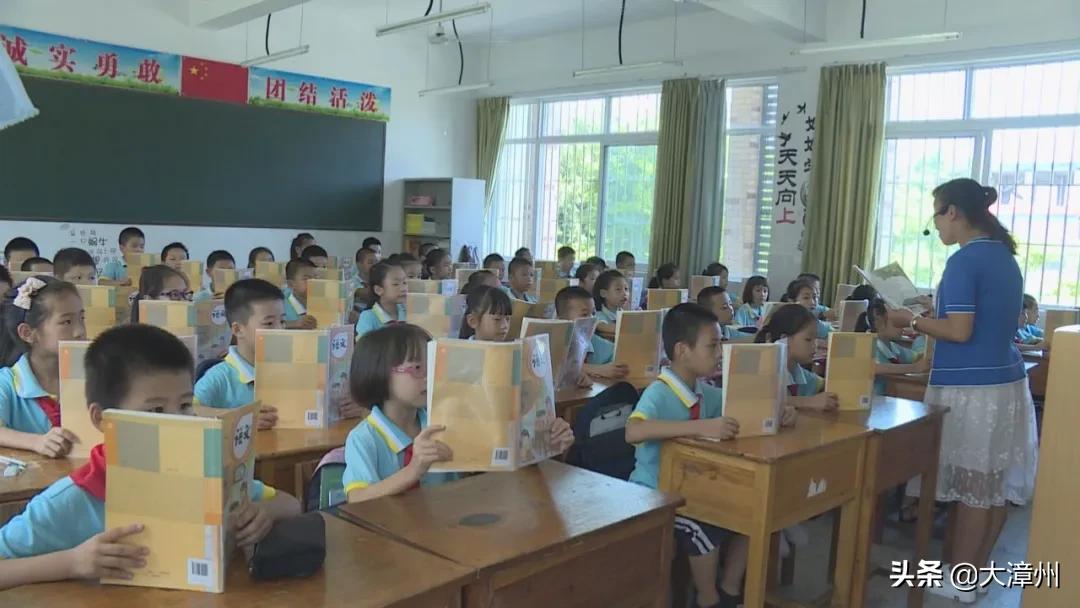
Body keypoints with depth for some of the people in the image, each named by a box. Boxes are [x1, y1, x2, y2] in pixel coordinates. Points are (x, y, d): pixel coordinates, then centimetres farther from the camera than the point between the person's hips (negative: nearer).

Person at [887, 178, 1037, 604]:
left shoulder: (965, 261, -15)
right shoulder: (1005, 257, 12)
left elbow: (960, 331, -20)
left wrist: (912, 321, -8)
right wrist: (938, 310, 17)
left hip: (970, 388, -8)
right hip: (1005, 381, 9)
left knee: (968, 485, 0)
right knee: (994, 484, 12)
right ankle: (975, 566, 24)